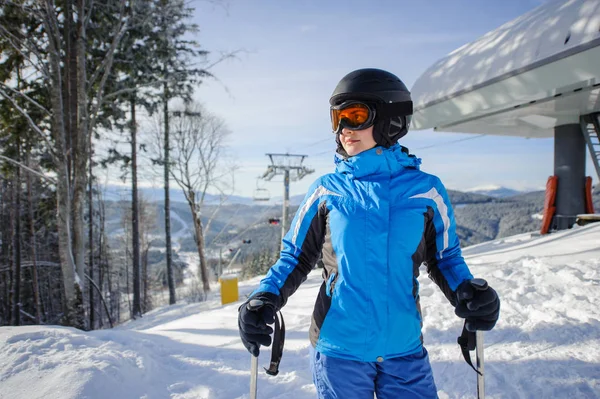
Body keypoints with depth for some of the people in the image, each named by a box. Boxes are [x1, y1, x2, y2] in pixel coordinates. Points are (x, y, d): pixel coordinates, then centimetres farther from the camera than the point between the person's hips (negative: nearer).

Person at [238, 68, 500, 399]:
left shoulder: (425, 189, -1)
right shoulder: (326, 190, -1)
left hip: (404, 350, 1)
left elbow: (444, 258, 8)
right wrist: (266, 297, -11)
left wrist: (467, 292, -11)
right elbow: (296, 256, 5)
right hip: (338, 348, 0)